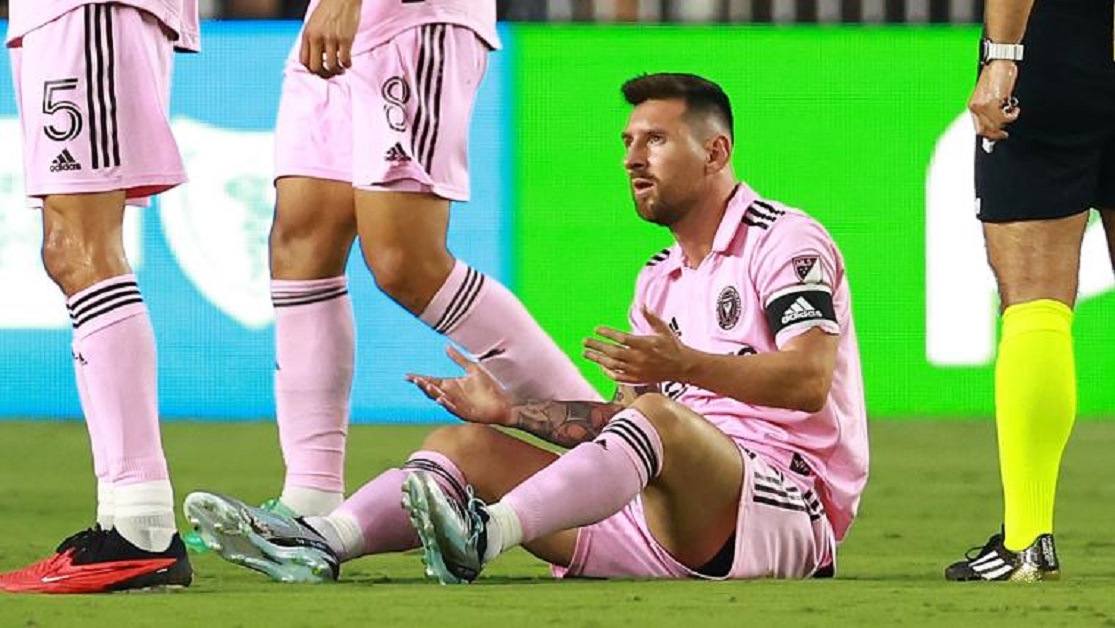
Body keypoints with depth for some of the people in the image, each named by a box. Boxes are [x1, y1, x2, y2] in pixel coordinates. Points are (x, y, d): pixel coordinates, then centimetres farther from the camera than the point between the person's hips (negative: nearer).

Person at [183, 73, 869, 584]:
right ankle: (319, 544, -29)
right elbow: (621, 421, 25)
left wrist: (688, 365, -31)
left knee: (658, 419, -39)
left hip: (783, 500, -8)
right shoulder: (659, 280, 26)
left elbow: (809, 380, -17)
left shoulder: (786, 241, 0)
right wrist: (512, 411, 12)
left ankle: (481, 538, -60)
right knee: (465, 444, -2)